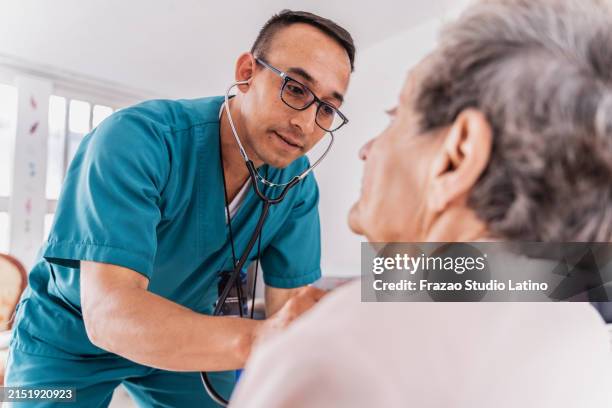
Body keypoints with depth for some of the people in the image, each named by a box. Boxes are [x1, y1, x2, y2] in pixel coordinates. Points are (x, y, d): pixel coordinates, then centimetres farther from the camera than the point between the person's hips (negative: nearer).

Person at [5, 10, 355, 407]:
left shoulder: (297, 184, -16)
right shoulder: (135, 138, -32)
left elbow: (289, 307, -16)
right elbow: (107, 312, -41)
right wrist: (256, 340, -56)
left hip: (184, 338, 4)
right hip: (70, 342, -3)